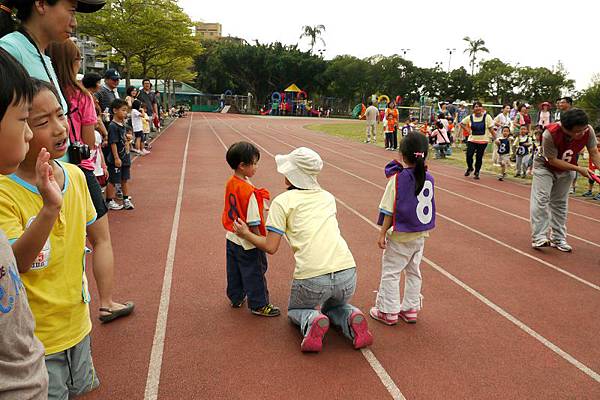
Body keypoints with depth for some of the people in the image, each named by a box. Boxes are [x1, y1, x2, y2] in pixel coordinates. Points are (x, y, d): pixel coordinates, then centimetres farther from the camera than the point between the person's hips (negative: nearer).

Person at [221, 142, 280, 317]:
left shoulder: (230, 183, -2)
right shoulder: (249, 192, -27)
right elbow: (253, 222, -24)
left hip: (232, 238, 8)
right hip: (247, 243, -8)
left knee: (234, 272, 21)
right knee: (254, 274, 8)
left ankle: (236, 298, 38)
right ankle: (259, 305, 20)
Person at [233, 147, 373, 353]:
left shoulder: (282, 201, 2)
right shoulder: (327, 197, 16)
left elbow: (270, 247, 1)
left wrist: (246, 233, 18)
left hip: (312, 277, -4)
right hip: (347, 272, 4)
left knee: (295, 311, 29)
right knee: (334, 306, 36)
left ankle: (312, 321, -5)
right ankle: (352, 319, 3)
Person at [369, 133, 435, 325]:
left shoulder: (397, 178, -17)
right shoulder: (428, 178, -3)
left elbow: (389, 210, -16)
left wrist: (382, 233, -9)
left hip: (400, 237, -6)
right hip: (421, 235, 6)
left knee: (390, 272, 7)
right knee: (414, 272, 18)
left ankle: (388, 311, 15)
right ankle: (410, 309, 29)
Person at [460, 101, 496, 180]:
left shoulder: (487, 117, -6)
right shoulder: (470, 117, -1)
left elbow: (491, 128, -4)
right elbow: (462, 123, 15)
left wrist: (495, 138, -6)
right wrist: (468, 130, 5)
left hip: (483, 141, -1)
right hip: (472, 140, 1)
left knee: (479, 157, 3)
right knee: (469, 155, -7)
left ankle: (476, 173, 22)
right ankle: (470, 168, 23)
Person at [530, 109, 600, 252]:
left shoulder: (588, 131, -25)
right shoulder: (550, 134, -37)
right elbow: (553, 161, -28)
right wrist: (578, 169, -28)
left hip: (566, 170, 4)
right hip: (544, 167, -4)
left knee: (560, 204, 9)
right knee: (541, 199, -15)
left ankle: (558, 239, 15)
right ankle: (539, 237, -16)